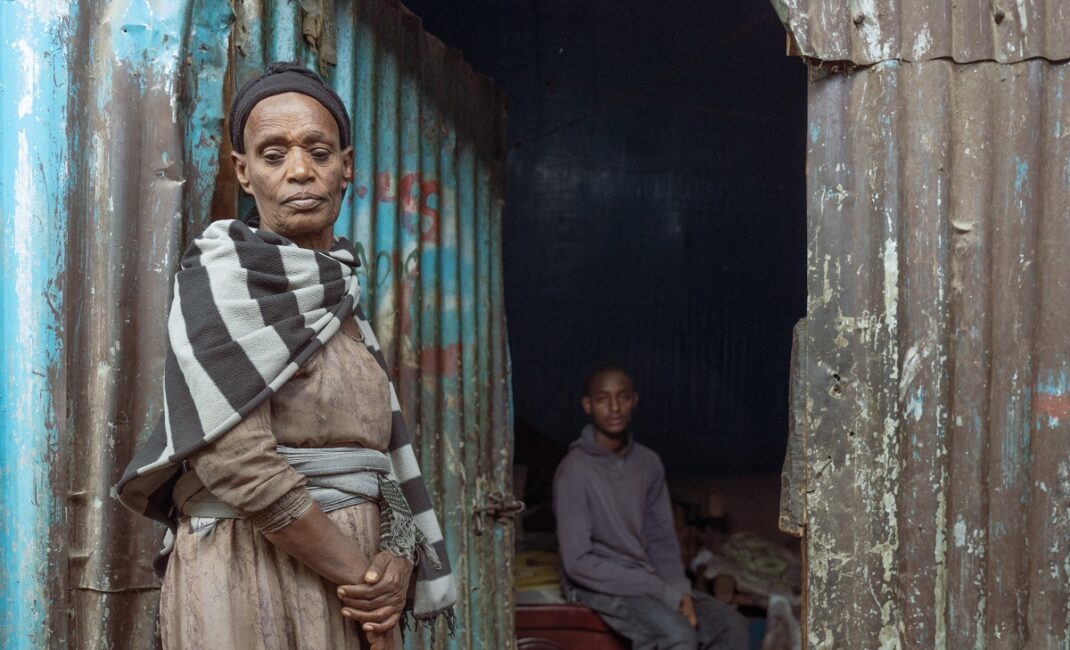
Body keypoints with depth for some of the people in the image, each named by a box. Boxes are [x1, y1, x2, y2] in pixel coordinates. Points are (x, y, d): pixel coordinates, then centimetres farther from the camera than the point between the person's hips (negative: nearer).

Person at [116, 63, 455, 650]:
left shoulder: (343, 300, 13)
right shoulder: (219, 276, -8)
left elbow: (383, 455, 10)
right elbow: (237, 460, -18)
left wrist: (396, 559, -8)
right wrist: (360, 573, -13)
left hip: (352, 591, 7)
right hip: (250, 574, -6)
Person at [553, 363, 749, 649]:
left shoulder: (648, 463, 6)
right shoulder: (575, 470, -17)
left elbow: (662, 540, 11)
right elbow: (578, 562, -20)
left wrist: (680, 591, -10)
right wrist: (665, 593, -19)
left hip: (648, 582, 7)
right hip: (598, 588, -7)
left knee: (732, 626, -11)